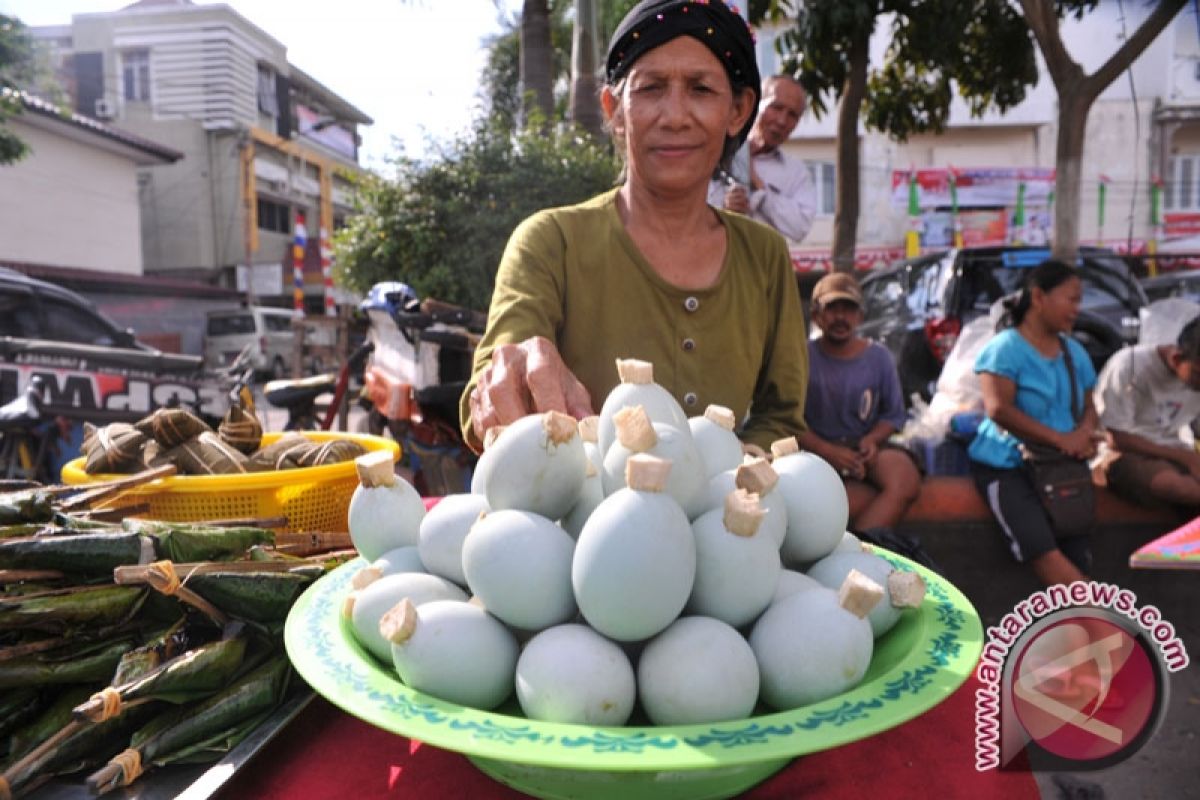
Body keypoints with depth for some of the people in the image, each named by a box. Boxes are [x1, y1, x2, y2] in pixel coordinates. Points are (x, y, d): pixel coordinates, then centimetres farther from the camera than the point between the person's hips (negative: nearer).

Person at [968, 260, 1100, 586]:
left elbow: (1088, 407, 19)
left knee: (1079, 558, -8)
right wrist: (1060, 439, -20)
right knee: (1043, 552, -25)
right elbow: (999, 409, -18)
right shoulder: (1006, 348, -8)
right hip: (1007, 464, -7)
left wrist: (1085, 433, -6)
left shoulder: (1075, 352, 15)